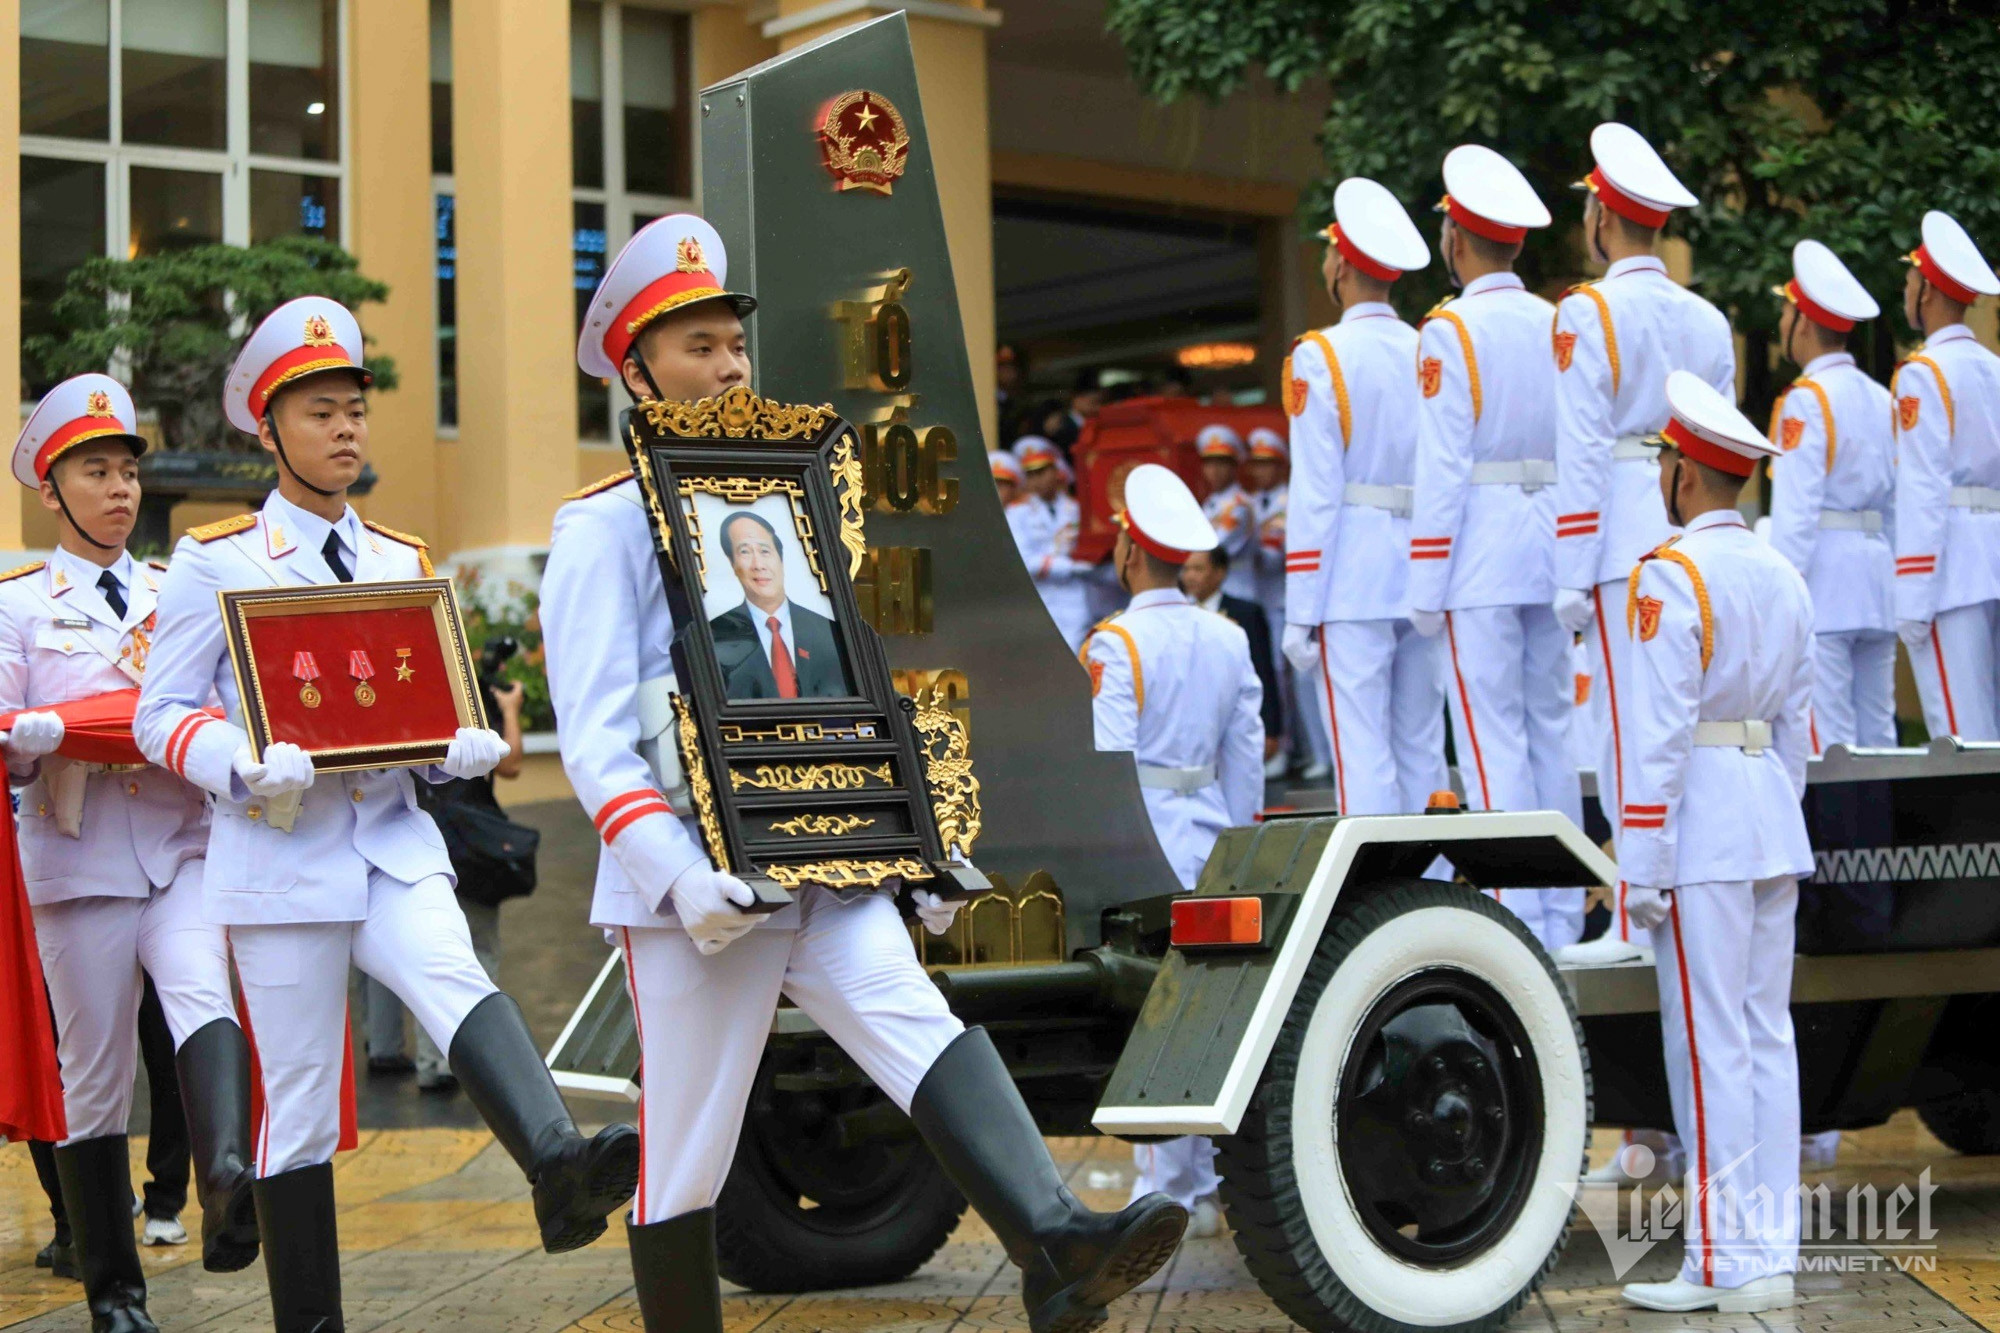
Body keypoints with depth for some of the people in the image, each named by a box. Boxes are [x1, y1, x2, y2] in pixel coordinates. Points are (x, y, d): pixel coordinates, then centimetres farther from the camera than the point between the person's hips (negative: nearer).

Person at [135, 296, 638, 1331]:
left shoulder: (403, 563, 15)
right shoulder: (215, 562, 1)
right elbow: (162, 714, -1)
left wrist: (461, 745, -3)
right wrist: (246, 766, -21)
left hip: (393, 842, 3)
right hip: (280, 856, -3)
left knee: (462, 990, -26)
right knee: (299, 1099, 1)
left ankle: (561, 1170, -50)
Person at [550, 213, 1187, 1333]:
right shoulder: (603, 528, -1)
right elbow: (595, 744, -10)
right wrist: (681, 880, -23)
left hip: (827, 865, 4)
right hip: (699, 892, -4)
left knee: (926, 1032, -20)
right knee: (687, 1159, 2)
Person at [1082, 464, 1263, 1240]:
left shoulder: (1118, 644, -11)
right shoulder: (1229, 639, 9)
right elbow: (1246, 758, 13)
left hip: (1142, 846, -6)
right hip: (1209, 842, 7)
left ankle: (1170, 1196, 0)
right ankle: (1216, 1188, 16)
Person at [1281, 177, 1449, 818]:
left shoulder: (1320, 357, -6)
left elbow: (1315, 495, -10)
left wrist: (1300, 614, -7)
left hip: (1352, 587, -5)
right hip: (1424, 583, 5)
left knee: (1362, 758, -5)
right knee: (1423, 755, 10)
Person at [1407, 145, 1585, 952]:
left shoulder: (1450, 332, -7)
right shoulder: (1559, 326, 9)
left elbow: (1441, 468, -11)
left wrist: (1424, 589, -8)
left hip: (1480, 556, -6)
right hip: (1553, 549, 6)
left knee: (1492, 740, -4)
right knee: (1552, 733, 10)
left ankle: (1516, 921, -5)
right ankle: (1561, 921, 13)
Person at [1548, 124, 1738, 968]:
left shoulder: (1588, 312, -6)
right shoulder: (1708, 320, 13)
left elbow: (1582, 451, -10)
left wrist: (1573, 576, -10)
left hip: (1622, 544, -6)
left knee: (1629, 730, -5)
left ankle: (1639, 923, -5)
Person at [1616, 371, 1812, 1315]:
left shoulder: (1670, 574, -12)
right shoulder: (1783, 579, 13)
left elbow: (1660, 730, -16)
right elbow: (1796, 726, 16)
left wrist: (1641, 868, -15)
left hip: (1700, 821, -8)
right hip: (1773, 814, 8)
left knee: (1707, 1045, -5)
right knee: (1766, 1035, 9)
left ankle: (1727, 1263, -2)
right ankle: (1772, 1253, 12)